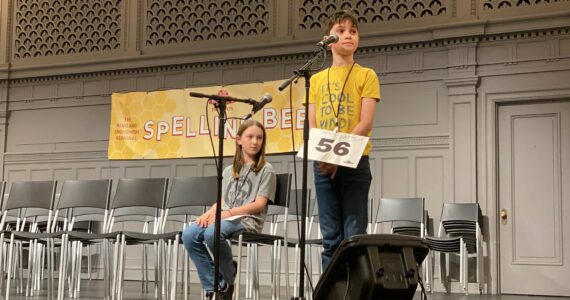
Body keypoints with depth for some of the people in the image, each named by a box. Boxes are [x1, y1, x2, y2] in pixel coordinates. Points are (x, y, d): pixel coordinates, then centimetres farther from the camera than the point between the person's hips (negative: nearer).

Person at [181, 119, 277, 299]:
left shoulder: (266, 170, 3)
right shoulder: (229, 171, 21)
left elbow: (259, 204, -6)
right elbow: (221, 201, 17)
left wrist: (229, 213, -16)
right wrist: (209, 213, -7)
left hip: (248, 219, -5)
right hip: (224, 217, 6)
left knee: (212, 234, -35)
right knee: (189, 235, -23)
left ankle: (227, 281, -12)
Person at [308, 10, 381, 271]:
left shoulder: (366, 76, 4)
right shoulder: (317, 80, 15)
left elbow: (366, 123, -6)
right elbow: (311, 125, 8)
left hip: (354, 162, -3)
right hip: (323, 165, 3)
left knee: (354, 236, -4)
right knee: (331, 237, 5)